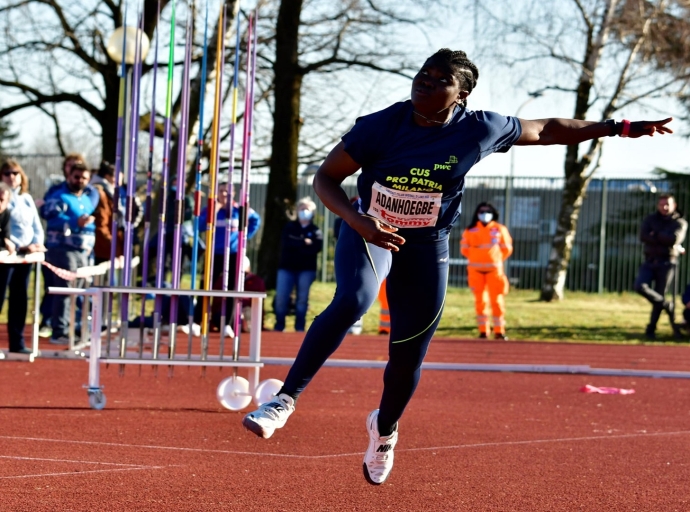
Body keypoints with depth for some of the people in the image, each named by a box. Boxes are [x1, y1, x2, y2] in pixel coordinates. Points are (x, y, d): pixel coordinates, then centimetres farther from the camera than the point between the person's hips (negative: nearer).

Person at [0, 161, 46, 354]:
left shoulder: (27, 199, 16)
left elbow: (36, 226, 17)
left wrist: (37, 243, -2)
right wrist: (20, 246, -18)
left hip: (25, 255, 7)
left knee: (20, 298, 9)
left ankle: (17, 342, 14)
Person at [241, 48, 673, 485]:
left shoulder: (479, 130, -15)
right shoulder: (381, 126, -18)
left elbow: (546, 130, 0)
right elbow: (326, 177, -13)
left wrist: (622, 128, 4)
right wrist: (358, 221, -31)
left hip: (427, 248, 2)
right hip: (368, 234, -2)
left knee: (407, 360, 7)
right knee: (353, 301, -34)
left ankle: (384, 429, 41)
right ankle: (286, 400, -30)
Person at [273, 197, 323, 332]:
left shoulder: (315, 230, 8)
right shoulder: (289, 227, 12)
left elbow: (317, 247, -11)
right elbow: (286, 243, -6)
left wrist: (296, 244, -11)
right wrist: (304, 242, -11)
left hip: (306, 269, -1)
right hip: (287, 267, 1)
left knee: (302, 299, -4)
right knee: (281, 298, -7)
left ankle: (300, 328, 3)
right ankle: (279, 326, 3)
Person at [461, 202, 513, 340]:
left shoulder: (500, 230, 3)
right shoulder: (470, 230, 4)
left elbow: (507, 248, 9)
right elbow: (464, 248, 10)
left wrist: (497, 260, 11)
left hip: (494, 269, -1)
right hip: (476, 270, 1)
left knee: (497, 300, -4)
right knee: (480, 300, 3)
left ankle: (499, 330, 0)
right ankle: (483, 330, 7)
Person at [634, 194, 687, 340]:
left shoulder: (680, 222, 3)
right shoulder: (650, 220, 9)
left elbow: (674, 239, -16)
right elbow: (643, 236, -9)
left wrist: (656, 235, -8)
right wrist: (665, 240, -13)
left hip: (667, 263, -2)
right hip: (650, 261, 2)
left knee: (660, 295, -2)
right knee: (640, 286, -20)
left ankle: (651, 329, 9)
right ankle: (667, 306, 0)